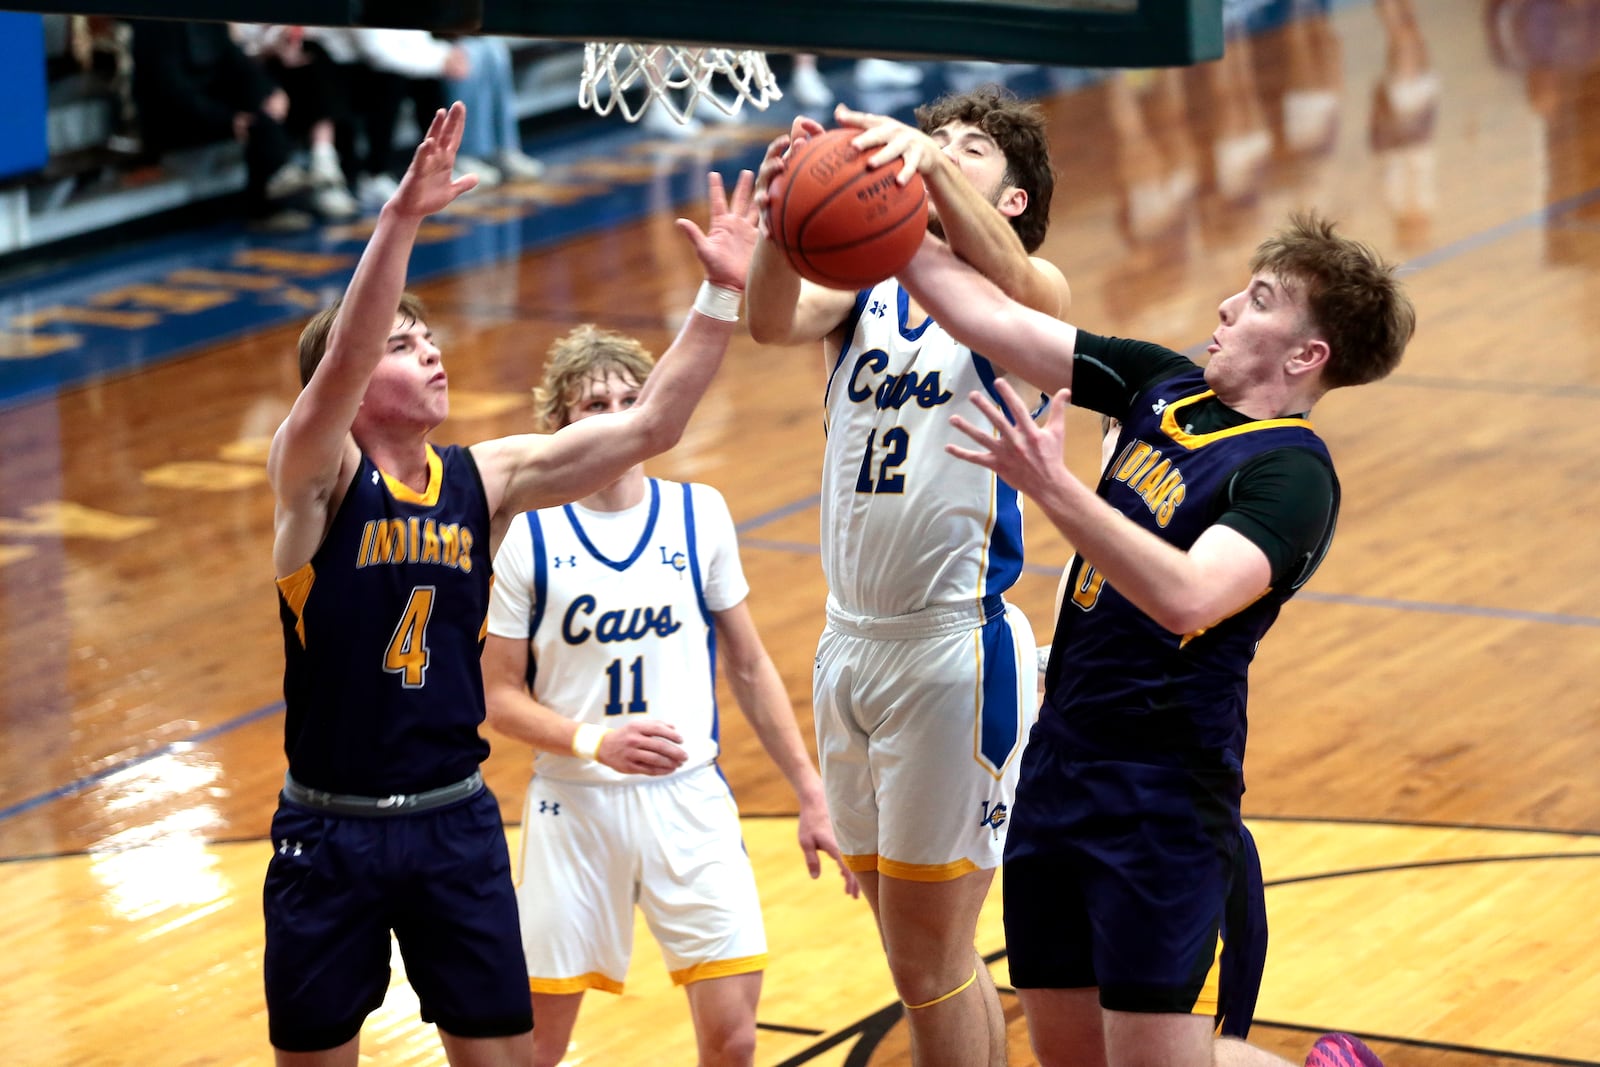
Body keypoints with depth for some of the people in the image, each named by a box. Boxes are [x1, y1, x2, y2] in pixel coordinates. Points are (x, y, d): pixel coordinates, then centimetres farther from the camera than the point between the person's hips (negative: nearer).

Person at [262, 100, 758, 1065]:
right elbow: (341, 357, -29)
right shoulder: (316, 474, -10)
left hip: (456, 821, 3)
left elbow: (646, 428, -2)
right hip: (330, 830, -3)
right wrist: (402, 218, -41)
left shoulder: (487, 479, 2)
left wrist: (723, 296, -12)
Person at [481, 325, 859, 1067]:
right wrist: (595, 741, -20)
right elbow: (499, 697, -3)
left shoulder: (699, 515, 2)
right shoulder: (530, 538, -5)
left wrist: (810, 795, 7)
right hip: (573, 808, -1)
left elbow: (749, 666, 9)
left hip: (689, 800, 1)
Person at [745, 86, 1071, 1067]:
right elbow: (774, 321, -12)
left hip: (957, 646, -5)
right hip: (849, 644, 5)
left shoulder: (1028, 295, -1)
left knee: (929, 961, -2)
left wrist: (934, 165, -46)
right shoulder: (863, 293, 10)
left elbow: (998, 268, -26)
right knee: (923, 953, 14)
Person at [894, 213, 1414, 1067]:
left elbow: (1186, 597, -31)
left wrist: (1052, 487, -38)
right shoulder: (1166, 387, 8)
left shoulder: (1292, 474, -14)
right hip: (1060, 763, 8)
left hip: (1162, 801, -8)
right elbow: (991, 316, 9)